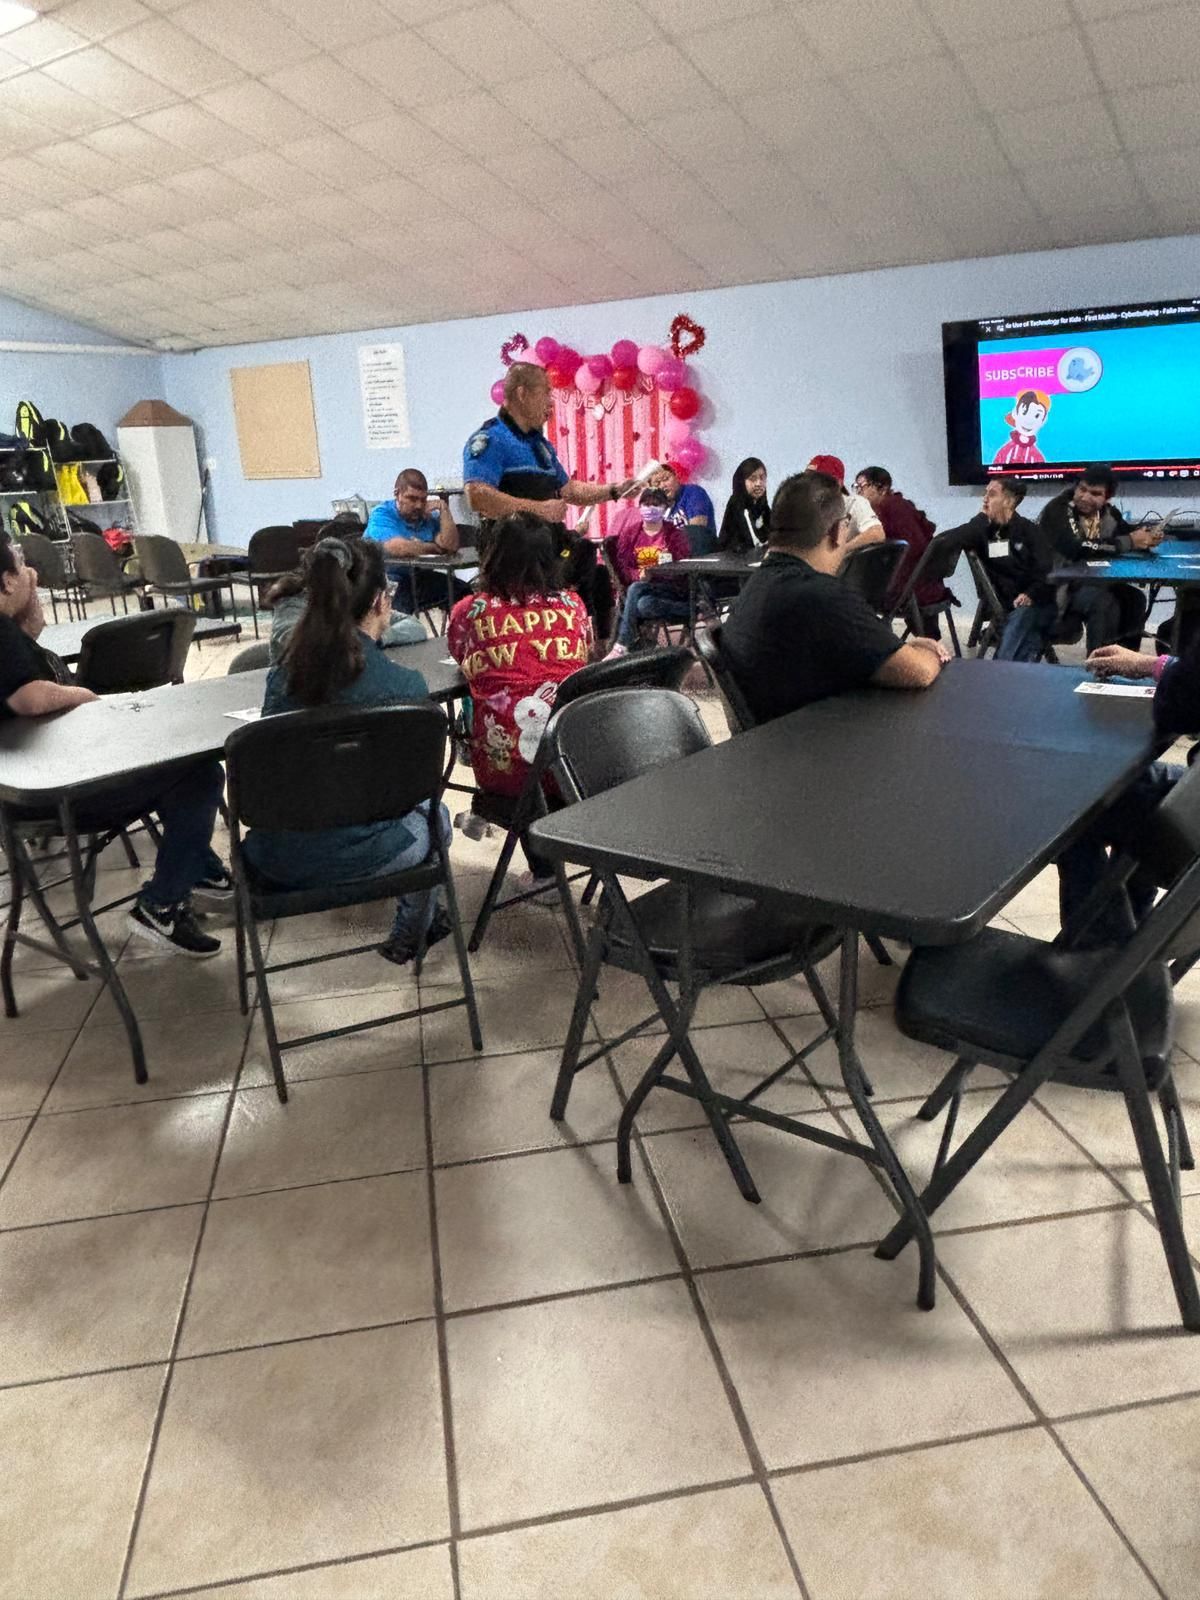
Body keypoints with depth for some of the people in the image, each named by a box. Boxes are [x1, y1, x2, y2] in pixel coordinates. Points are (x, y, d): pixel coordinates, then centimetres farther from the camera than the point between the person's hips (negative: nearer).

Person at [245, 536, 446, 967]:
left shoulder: (282, 673, -7)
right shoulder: (405, 685, -19)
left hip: (277, 858, 4)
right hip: (355, 856, -4)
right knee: (434, 816, 29)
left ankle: (422, 917, 50)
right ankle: (410, 934, 46)